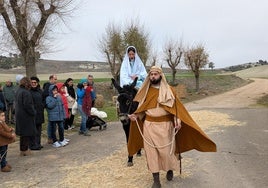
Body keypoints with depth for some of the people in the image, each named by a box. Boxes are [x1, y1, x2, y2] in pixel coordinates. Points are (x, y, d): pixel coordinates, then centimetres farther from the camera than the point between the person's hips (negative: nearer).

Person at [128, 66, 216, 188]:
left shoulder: (168, 90, -2)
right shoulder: (146, 90, 5)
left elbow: (175, 106, -5)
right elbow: (142, 107, 10)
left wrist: (178, 121, -16)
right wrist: (135, 115, -7)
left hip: (164, 125, -2)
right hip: (149, 125, 3)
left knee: (166, 150, 2)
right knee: (151, 151, 4)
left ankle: (170, 169, 35)